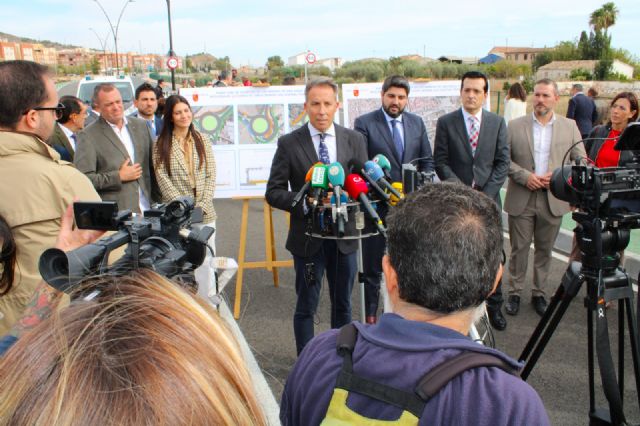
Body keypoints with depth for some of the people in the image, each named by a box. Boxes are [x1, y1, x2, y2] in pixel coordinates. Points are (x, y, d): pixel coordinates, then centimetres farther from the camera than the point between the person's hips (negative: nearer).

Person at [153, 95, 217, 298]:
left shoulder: (203, 140, 8)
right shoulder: (161, 144, 1)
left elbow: (211, 176, 5)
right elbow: (162, 179, -5)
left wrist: (203, 205, -7)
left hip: (205, 213, 2)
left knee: (205, 262, 4)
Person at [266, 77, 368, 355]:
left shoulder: (355, 140, 3)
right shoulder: (289, 144, -6)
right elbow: (273, 192, -7)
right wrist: (307, 203, -23)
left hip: (345, 236, 3)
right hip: (308, 237, -3)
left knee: (343, 305, 17)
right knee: (306, 307, 8)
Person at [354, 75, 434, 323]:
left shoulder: (417, 123, 8)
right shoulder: (364, 123, -4)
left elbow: (427, 161, 12)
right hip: (377, 206, -3)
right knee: (373, 265, 6)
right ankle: (370, 316, 19)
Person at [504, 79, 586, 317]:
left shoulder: (570, 127, 6)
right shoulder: (515, 126, 1)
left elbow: (581, 161, 5)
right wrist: (525, 176, -15)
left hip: (553, 199, 1)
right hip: (521, 199, -1)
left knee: (545, 250, 11)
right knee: (519, 249, 6)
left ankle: (539, 293, 25)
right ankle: (515, 293, 19)